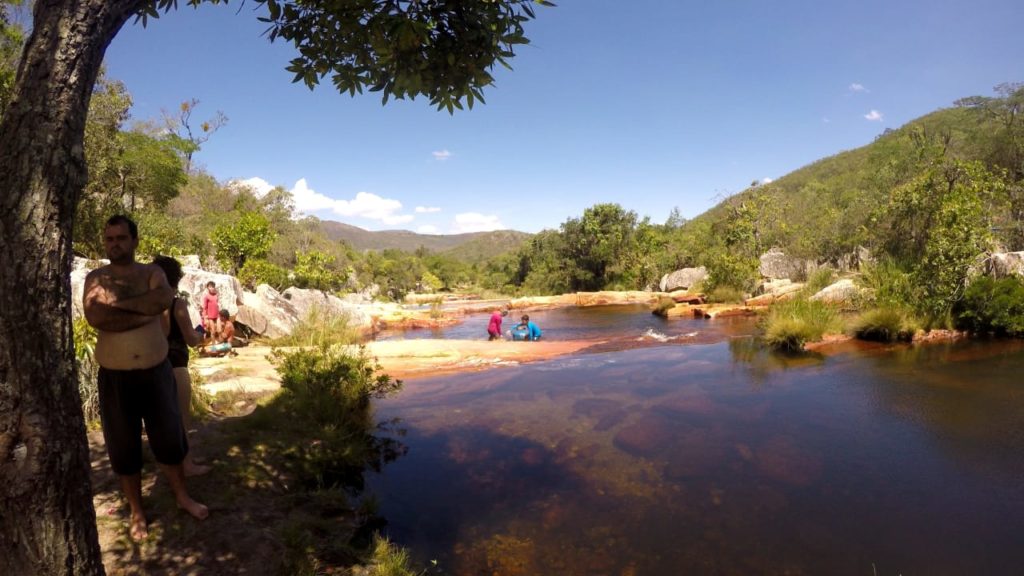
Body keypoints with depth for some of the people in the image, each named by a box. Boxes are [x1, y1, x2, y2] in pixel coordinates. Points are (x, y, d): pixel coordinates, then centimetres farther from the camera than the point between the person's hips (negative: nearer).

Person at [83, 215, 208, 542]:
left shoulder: (152, 273, 0)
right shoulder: (95, 278, -2)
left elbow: (164, 299, -22)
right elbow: (96, 317, -20)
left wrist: (118, 303, -18)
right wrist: (146, 312, -19)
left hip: (157, 371, 0)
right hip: (114, 377, 0)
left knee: (169, 438, 11)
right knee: (124, 447, 11)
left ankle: (182, 497, 31)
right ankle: (137, 513, 29)